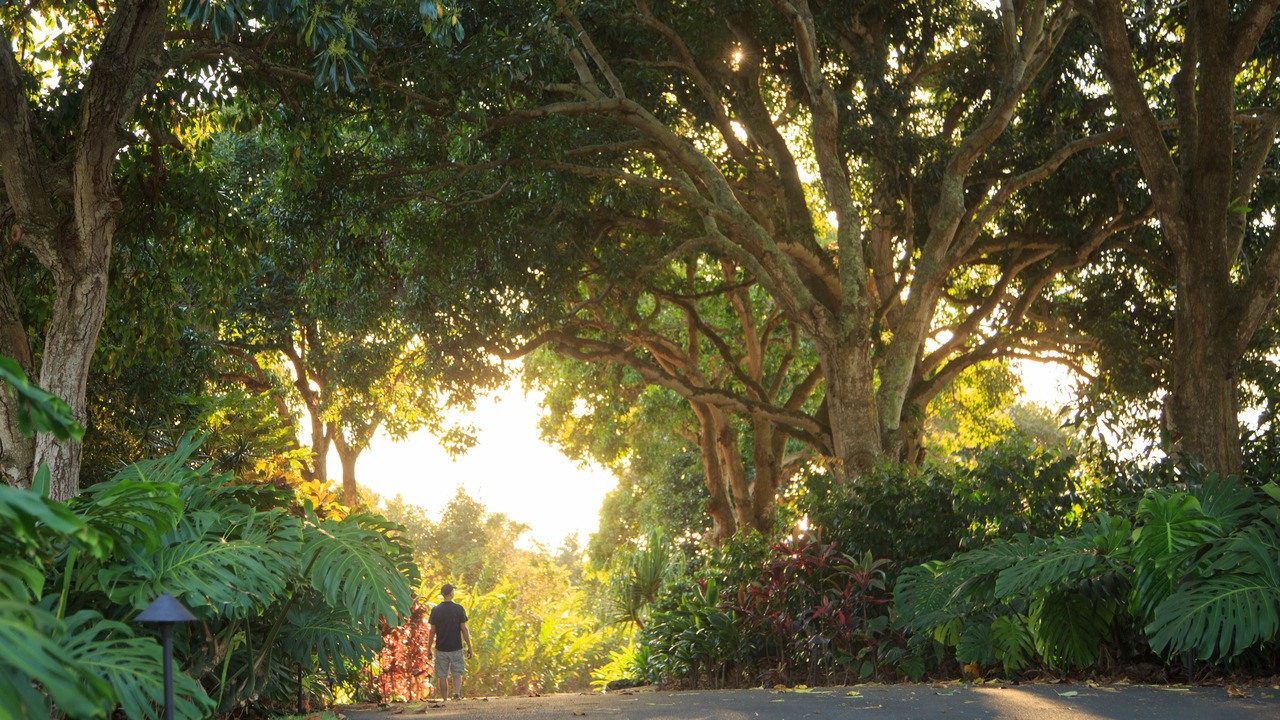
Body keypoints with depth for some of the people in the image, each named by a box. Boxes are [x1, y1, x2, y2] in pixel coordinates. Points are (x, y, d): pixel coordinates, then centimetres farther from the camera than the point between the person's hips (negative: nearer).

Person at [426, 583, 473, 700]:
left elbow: (432, 631, 0)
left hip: (441, 648, 1)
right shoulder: (459, 609, -6)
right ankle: (457, 693, -12)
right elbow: (464, 629, -6)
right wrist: (469, 647, 2)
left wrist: (429, 649, 8)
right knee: (457, 673, 10)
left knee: (442, 676, 8)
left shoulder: (436, 610, -2)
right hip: (456, 647, -1)